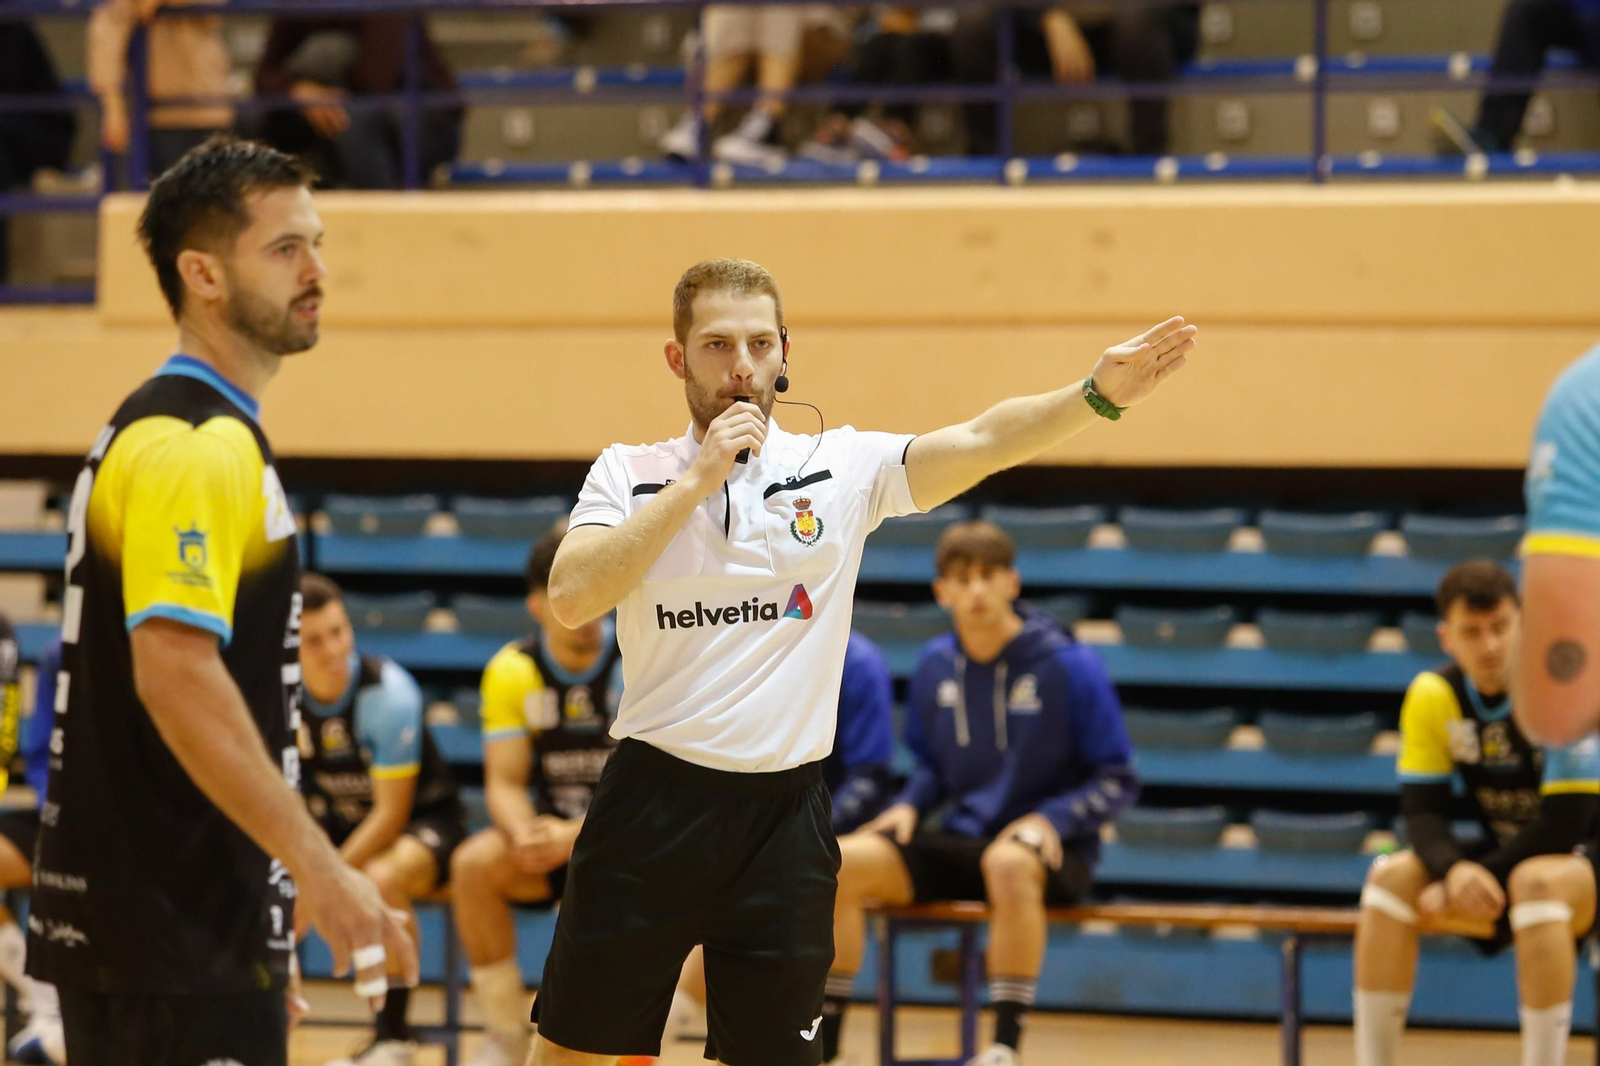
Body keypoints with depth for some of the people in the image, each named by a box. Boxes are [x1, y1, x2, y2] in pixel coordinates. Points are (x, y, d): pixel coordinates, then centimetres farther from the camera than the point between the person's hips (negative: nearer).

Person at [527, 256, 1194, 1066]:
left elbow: (982, 442, -10)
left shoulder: (842, 468, 3)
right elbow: (571, 600, -13)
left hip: (785, 816, 1)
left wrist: (1099, 393, -27)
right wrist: (697, 481, -15)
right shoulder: (629, 474, 2)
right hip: (654, 802, 0)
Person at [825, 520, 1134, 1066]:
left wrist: (1051, 820, -20)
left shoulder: (1069, 665, -8)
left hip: (1050, 854, -5)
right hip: (961, 841, 5)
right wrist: (908, 806, 0)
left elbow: (1117, 780, -4)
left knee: (1009, 864, -42)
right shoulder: (935, 666, 6)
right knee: (841, 862, -19)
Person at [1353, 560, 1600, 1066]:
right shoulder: (1433, 696, -6)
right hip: (1500, 857, 5)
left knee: (1537, 881, -39)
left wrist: (1479, 882, -24)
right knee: (1390, 877, -19)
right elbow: (1422, 811, -7)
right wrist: (1455, 871, -29)